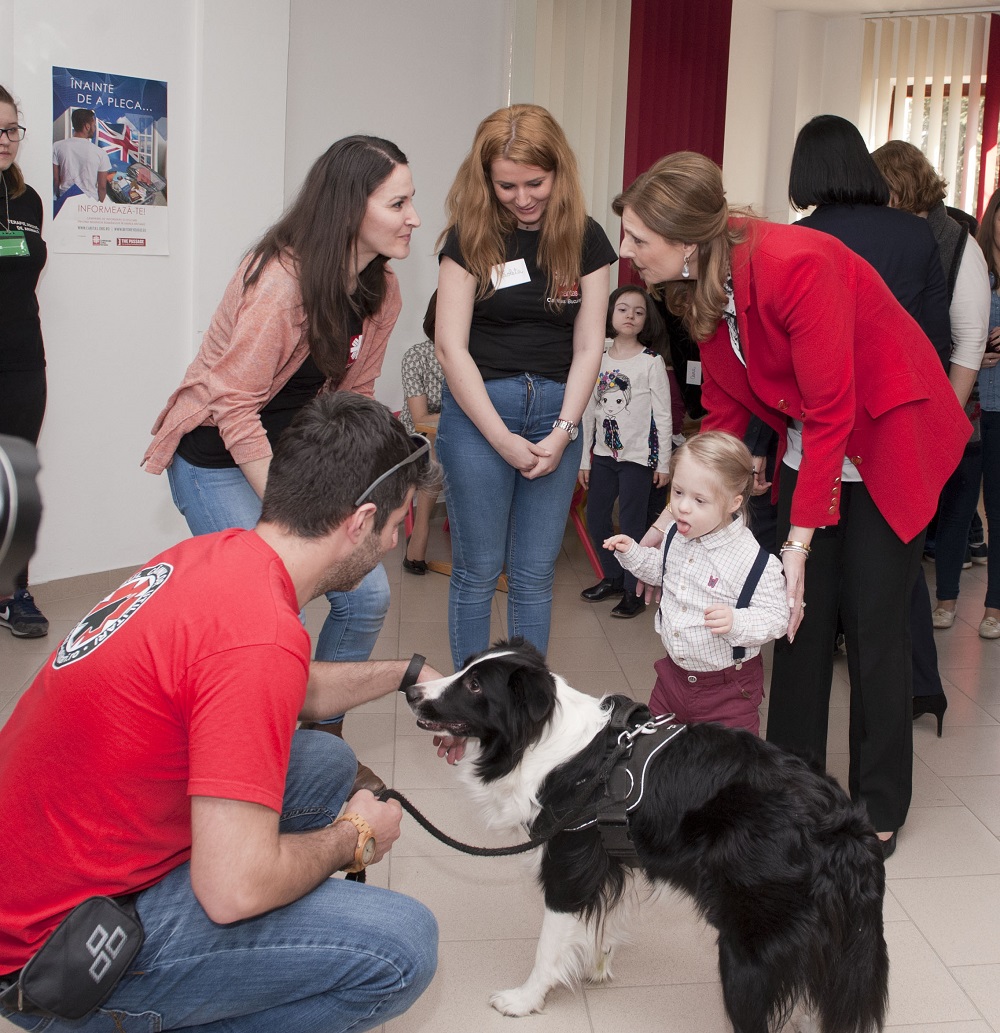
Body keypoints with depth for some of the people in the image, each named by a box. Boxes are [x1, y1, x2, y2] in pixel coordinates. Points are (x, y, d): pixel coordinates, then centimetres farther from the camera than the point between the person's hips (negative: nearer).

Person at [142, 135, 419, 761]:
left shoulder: (381, 291, -2)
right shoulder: (281, 278, -25)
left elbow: (352, 396, 6)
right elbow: (235, 405, -24)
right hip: (218, 458, -7)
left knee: (368, 597, 1)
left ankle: (323, 733, 21)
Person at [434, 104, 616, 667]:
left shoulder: (585, 239, 4)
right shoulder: (470, 236, -2)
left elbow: (588, 346, 3)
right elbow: (451, 345, -7)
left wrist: (562, 433, -8)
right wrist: (502, 439, -11)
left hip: (557, 413, 2)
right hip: (478, 409, -2)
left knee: (535, 574, 6)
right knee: (478, 570, 4)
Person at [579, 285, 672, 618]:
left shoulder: (651, 362, -6)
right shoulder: (599, 361, 7)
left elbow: (663, 415, -5)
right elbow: (589, 412, 9)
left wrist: (663, 463, -7)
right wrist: (584, 459, 8)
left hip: (638, 457, -5)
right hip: (604, 455, 5)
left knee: (631, 525, -3)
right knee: (595, 518, 11)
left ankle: (634, 591, 10)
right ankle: (613, 578, 30)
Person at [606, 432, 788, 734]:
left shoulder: (755, 561, -25)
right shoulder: (675, 534, -4)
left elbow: (776, 617, -20)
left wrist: (735, 622, -36)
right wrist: (632, 553, 2)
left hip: (727, 690, -6)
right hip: (674, 672, 6)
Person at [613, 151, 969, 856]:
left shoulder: (795, 264, -32)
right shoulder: (705, 283, -8)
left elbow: (830, 414, -29)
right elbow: (725, 410, -1)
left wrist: (798, 543, -27)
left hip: (891, 436, -7)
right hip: (808, 444, 7)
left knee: (874, 625, -1)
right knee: (803, 616, 7)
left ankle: (880, 811, 15)